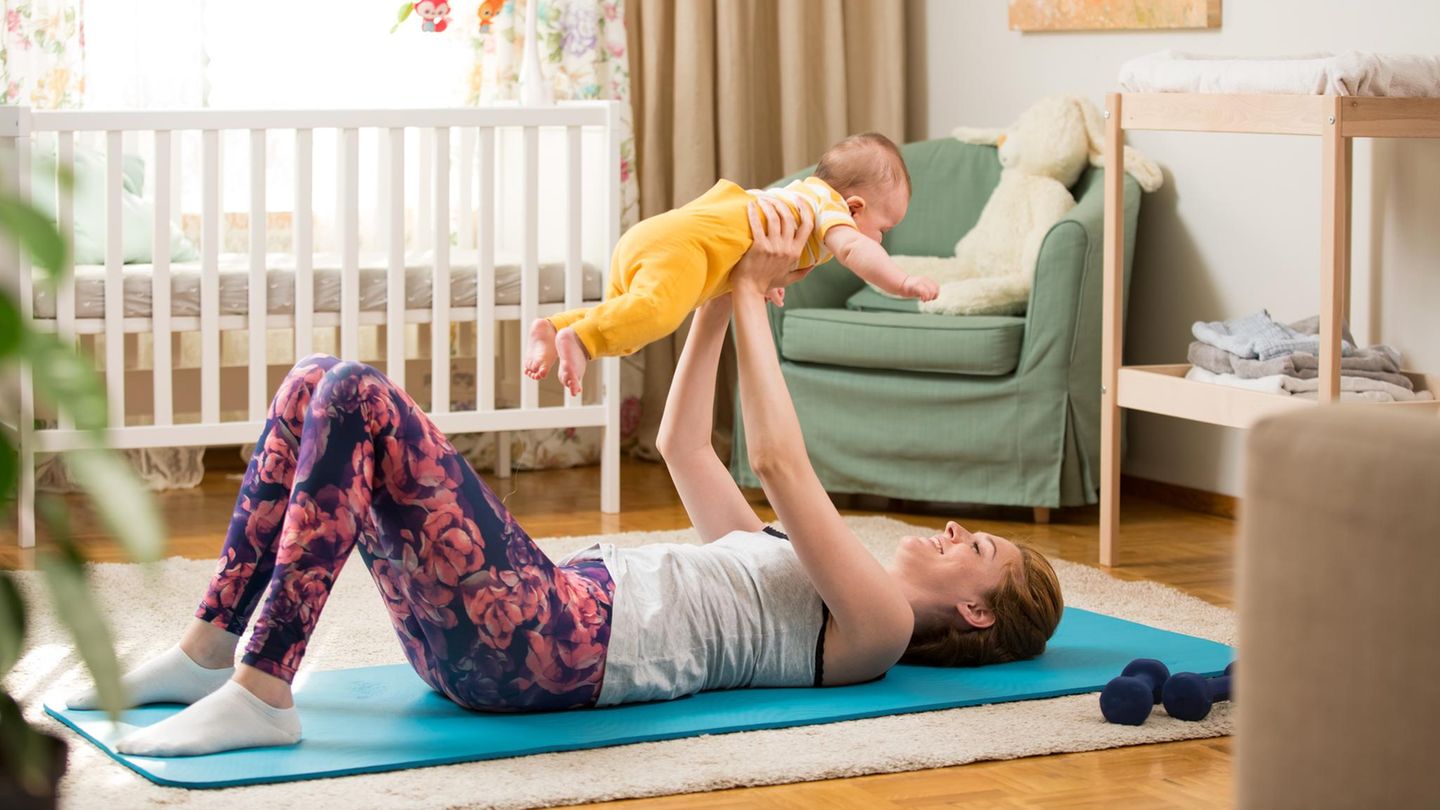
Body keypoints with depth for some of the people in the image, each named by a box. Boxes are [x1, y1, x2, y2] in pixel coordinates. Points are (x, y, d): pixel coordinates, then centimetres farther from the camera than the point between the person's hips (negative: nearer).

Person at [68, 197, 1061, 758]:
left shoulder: (880, 626, 3)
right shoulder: (791, 570, 30)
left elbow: (779, 460, -6)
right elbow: (683, 443, 34)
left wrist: (753, 295, 2)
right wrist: (718, 300, 26)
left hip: (553, 648, -9)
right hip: (552, 603, 9)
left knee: (357, 399, -23)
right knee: (316, 383, 1)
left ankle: (260, 690, -23)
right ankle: (207, 650, -3)